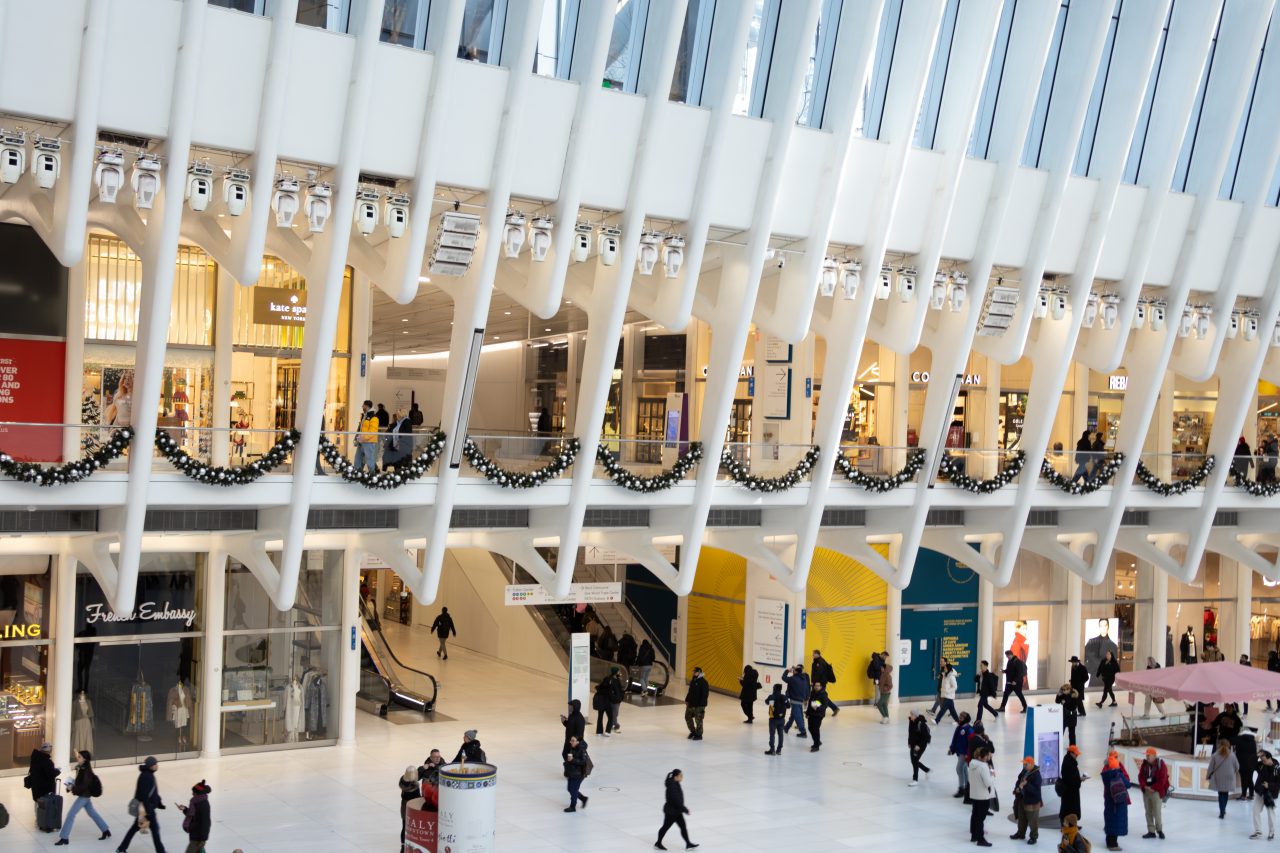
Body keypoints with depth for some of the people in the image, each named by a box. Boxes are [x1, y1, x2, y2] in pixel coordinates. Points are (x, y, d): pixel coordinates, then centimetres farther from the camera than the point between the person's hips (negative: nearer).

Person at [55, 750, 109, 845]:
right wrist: (73, 786, 2)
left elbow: (84, 785, -25)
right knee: (92, 813, 18)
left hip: (84, 795, -10)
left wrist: (74, 789, -22)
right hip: (85, 795, 10)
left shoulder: (87, 771, -21)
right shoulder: (82, 768, 6)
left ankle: (64, 838, -3)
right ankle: (106, 831, 27)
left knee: (71, 815, -8)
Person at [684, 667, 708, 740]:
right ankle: (693, 731, 32)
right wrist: (687, 700, 15)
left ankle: (698, 735, 12)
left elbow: (705, 694, -19)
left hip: (699, 705, -9)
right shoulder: (693, 681, 11)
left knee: (698, 720, -1)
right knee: (688, 717, 15)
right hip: (691, 703, 9)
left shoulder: (703, 682, -16)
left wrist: (702, 705, -21)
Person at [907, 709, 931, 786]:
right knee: (913, 761, 12)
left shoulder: (921, 723, -23)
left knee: (915, 760, -8)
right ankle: (927, 770, 36)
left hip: (921, 744, -8)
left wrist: (919, 745, -22)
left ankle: (915, 780, 2)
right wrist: (909, 743, 10)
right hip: (913, 744, 8)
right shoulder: (911, 722, 0)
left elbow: (926, 736, -20)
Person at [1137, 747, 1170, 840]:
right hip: (1146, 791, 5)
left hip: (1156, 792, -5)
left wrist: (1153, 788, -12)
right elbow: (1141, 776, 6)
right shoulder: (1145, 764, 6)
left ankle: (1159, 829, 15)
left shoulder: (1161, 765, -9)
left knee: (1157, 812, -6)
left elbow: (1162, 780, -11)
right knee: (1148, 812, 7)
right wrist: (1145, 786, -10)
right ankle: (1151, 831, 14)